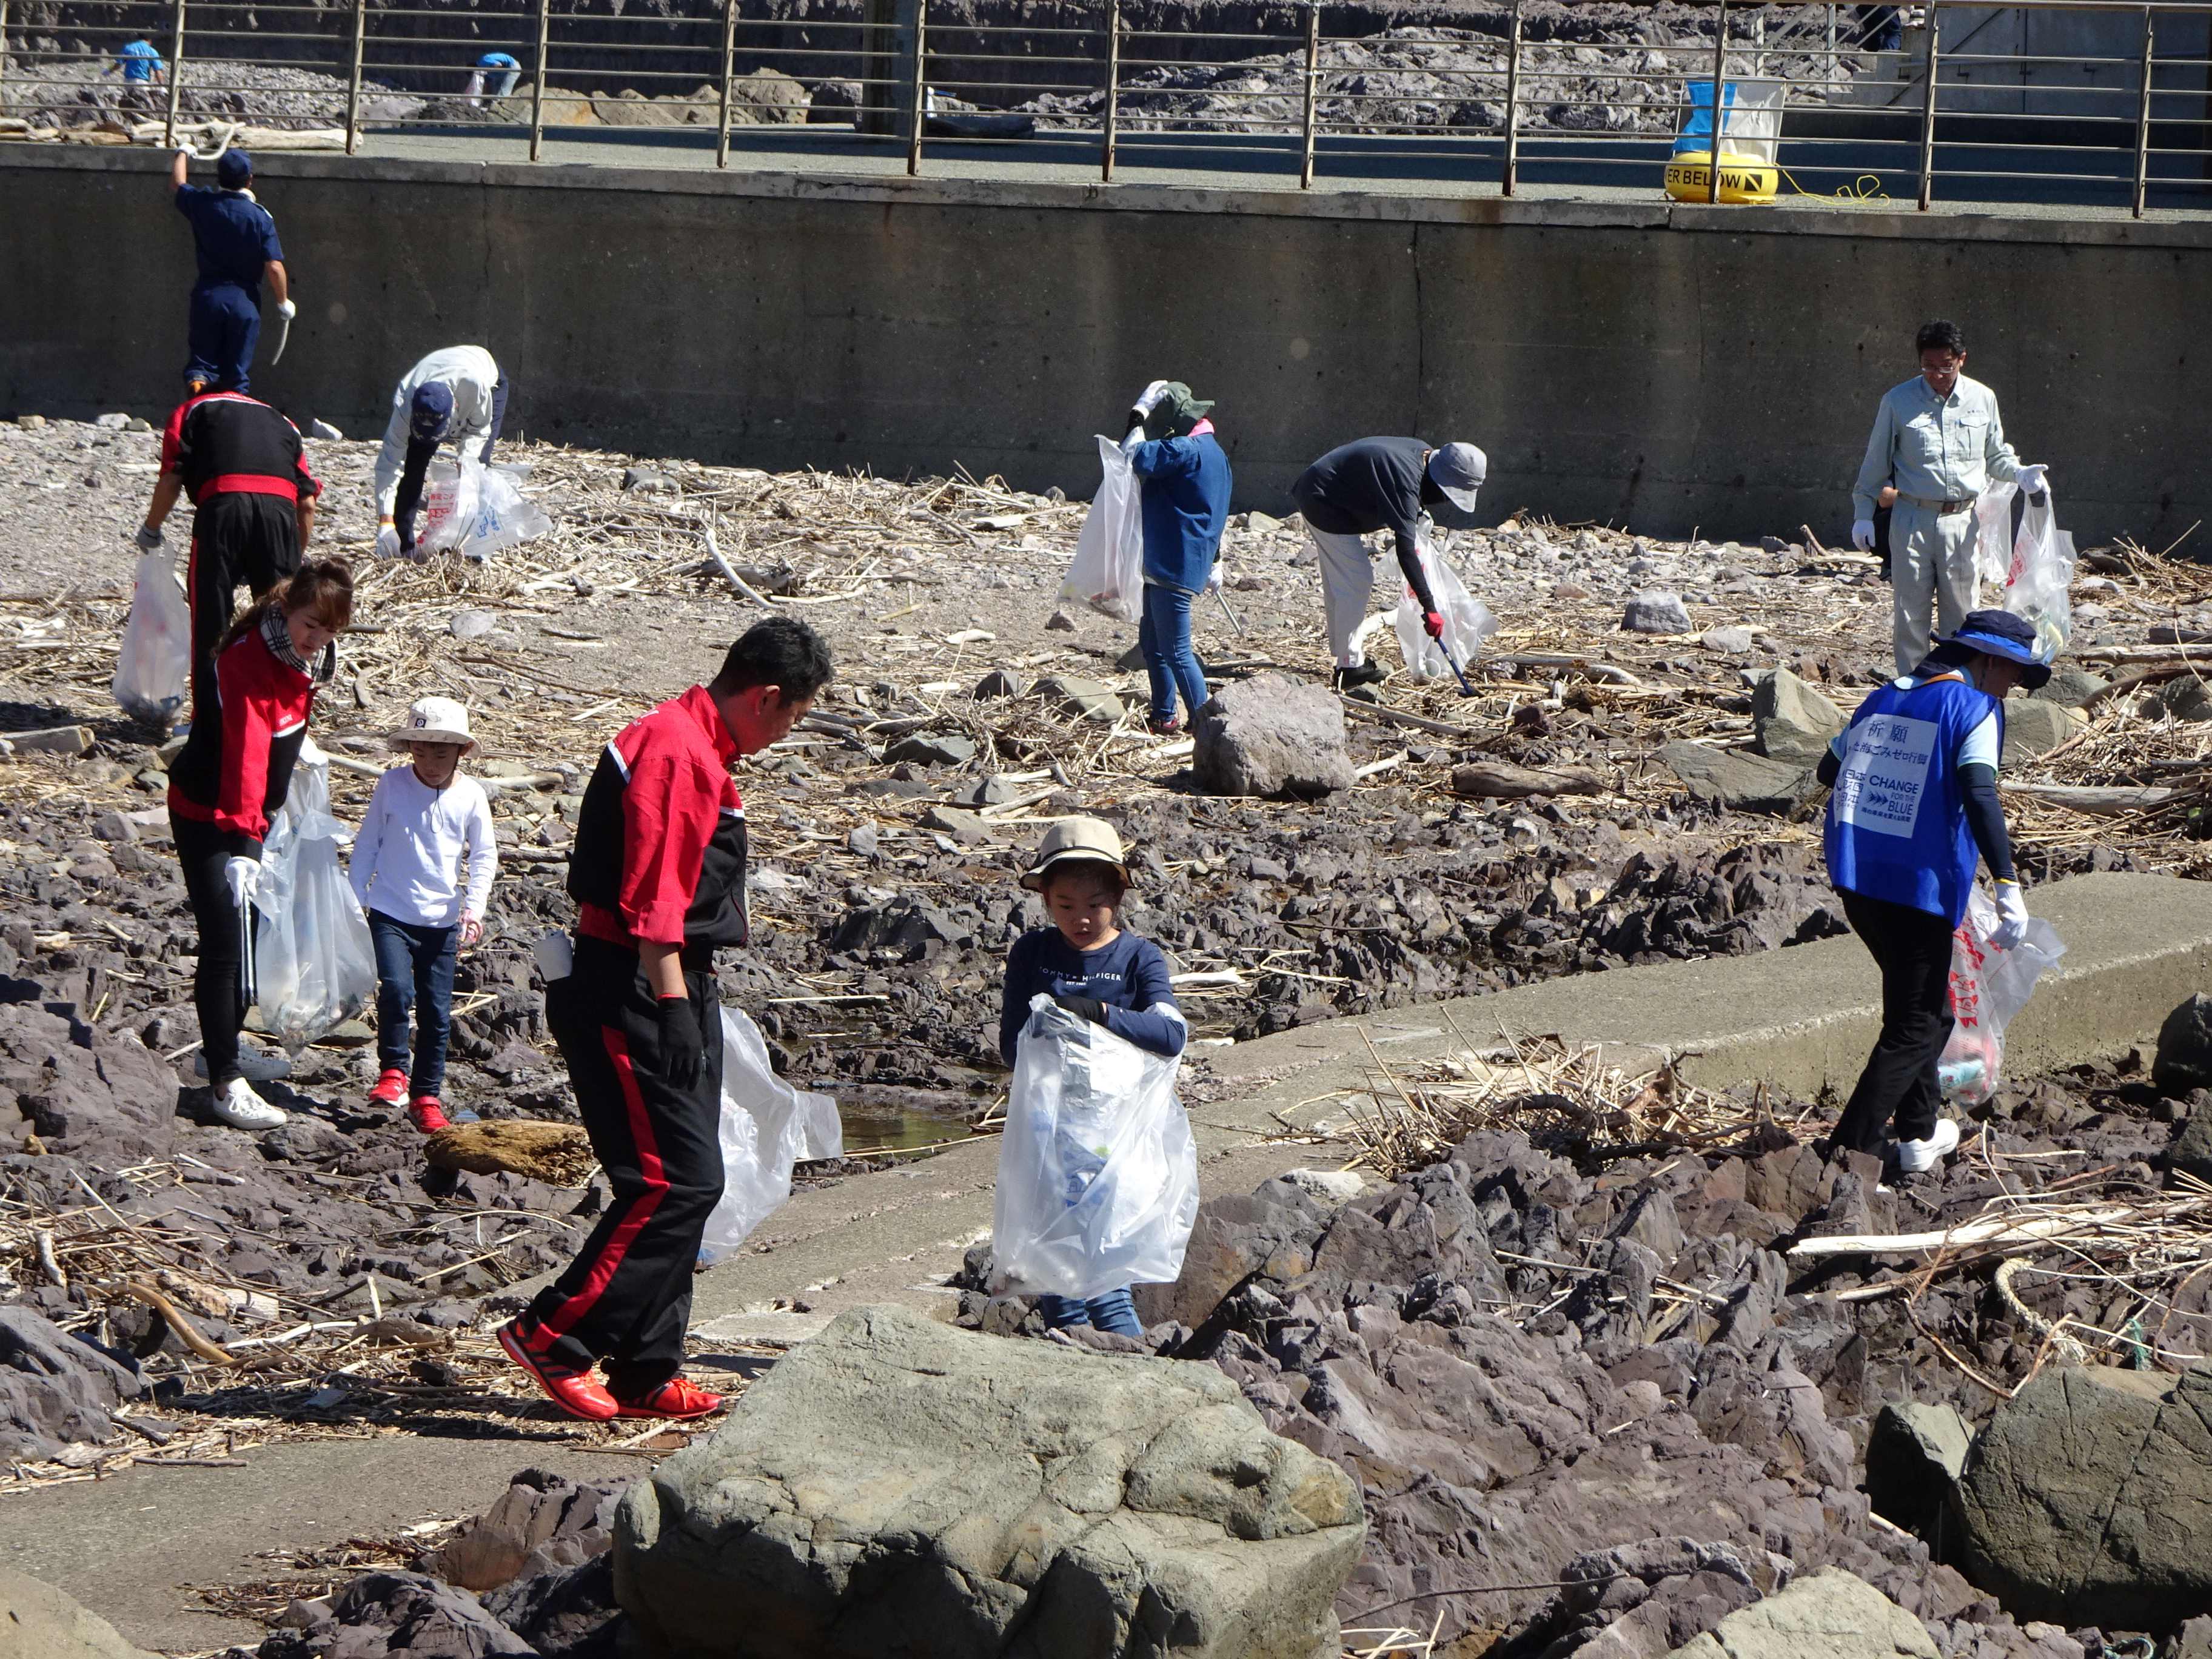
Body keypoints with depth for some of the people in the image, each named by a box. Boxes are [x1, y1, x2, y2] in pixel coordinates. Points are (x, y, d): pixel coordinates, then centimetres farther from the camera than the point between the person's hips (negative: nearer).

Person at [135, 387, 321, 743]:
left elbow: (171, 479, 9)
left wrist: (150, 530, 23)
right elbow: (307, 502, 20)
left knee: (210, 623, 6)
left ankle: (209, 723, 6)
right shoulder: (282, 423, 32)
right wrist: (295, 560, 29)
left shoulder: (190, 411, 24)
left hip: (223, 504, -2)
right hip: (280, 508, 2)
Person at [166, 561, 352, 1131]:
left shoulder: (309, 655, -1)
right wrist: (243, 834, -50)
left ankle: (221, 1050, 32)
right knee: (224, 943, -11)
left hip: (252, 814, 9)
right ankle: (227, 1084, -10)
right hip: (206, 814, -9)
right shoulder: (247, 660, -29)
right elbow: (246, 752, -40)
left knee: (248, 938, 16)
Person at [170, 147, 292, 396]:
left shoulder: (202, 204, -4)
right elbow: (274, 267, -12)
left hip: (208, 296, 1)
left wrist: (183, 154, 38)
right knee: (237, 372, 9)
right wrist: (283, 302, 3)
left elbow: (176, 185, 19)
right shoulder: (260, 217, -10)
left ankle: (197, 378, -19)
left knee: (203, 358, 11)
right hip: (245, 299, -1)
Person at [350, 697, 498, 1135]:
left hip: (442, 920, 2)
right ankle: (393, 1070, -1)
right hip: (391, 914, -2)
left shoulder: (471, 796, -3)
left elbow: (484, 856, 6)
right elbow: (366, 846, 5)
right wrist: (354, 902, 4)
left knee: (437, 1013, 5)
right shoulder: (392, 786, -5)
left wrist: (474, 907, -7)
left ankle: (426, 1097, 17)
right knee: (396, 990, -22)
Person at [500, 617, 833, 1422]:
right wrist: (675, 1009, -23)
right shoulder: (673, 750, -16)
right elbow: (651, 899, -22)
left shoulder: (699, 751, 17)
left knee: (686, 1182, 11)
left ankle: (645, 1374, 15)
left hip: (674, 988, 11)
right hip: (632, 993, -11)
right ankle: (555, 1337, -10)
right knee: (677, 1180, -13)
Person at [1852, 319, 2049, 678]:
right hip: (1912, 520, -1)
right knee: (1910, 614, 1)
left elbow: (1996, 456, 15)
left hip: (1962, 520, 1)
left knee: (1960, 615, 2)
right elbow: (1876, 463, 9)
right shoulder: (1898, 401, 1)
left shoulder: (1982, 399, 5)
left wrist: (2020, 474, -5)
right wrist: (1863, 513, 6)